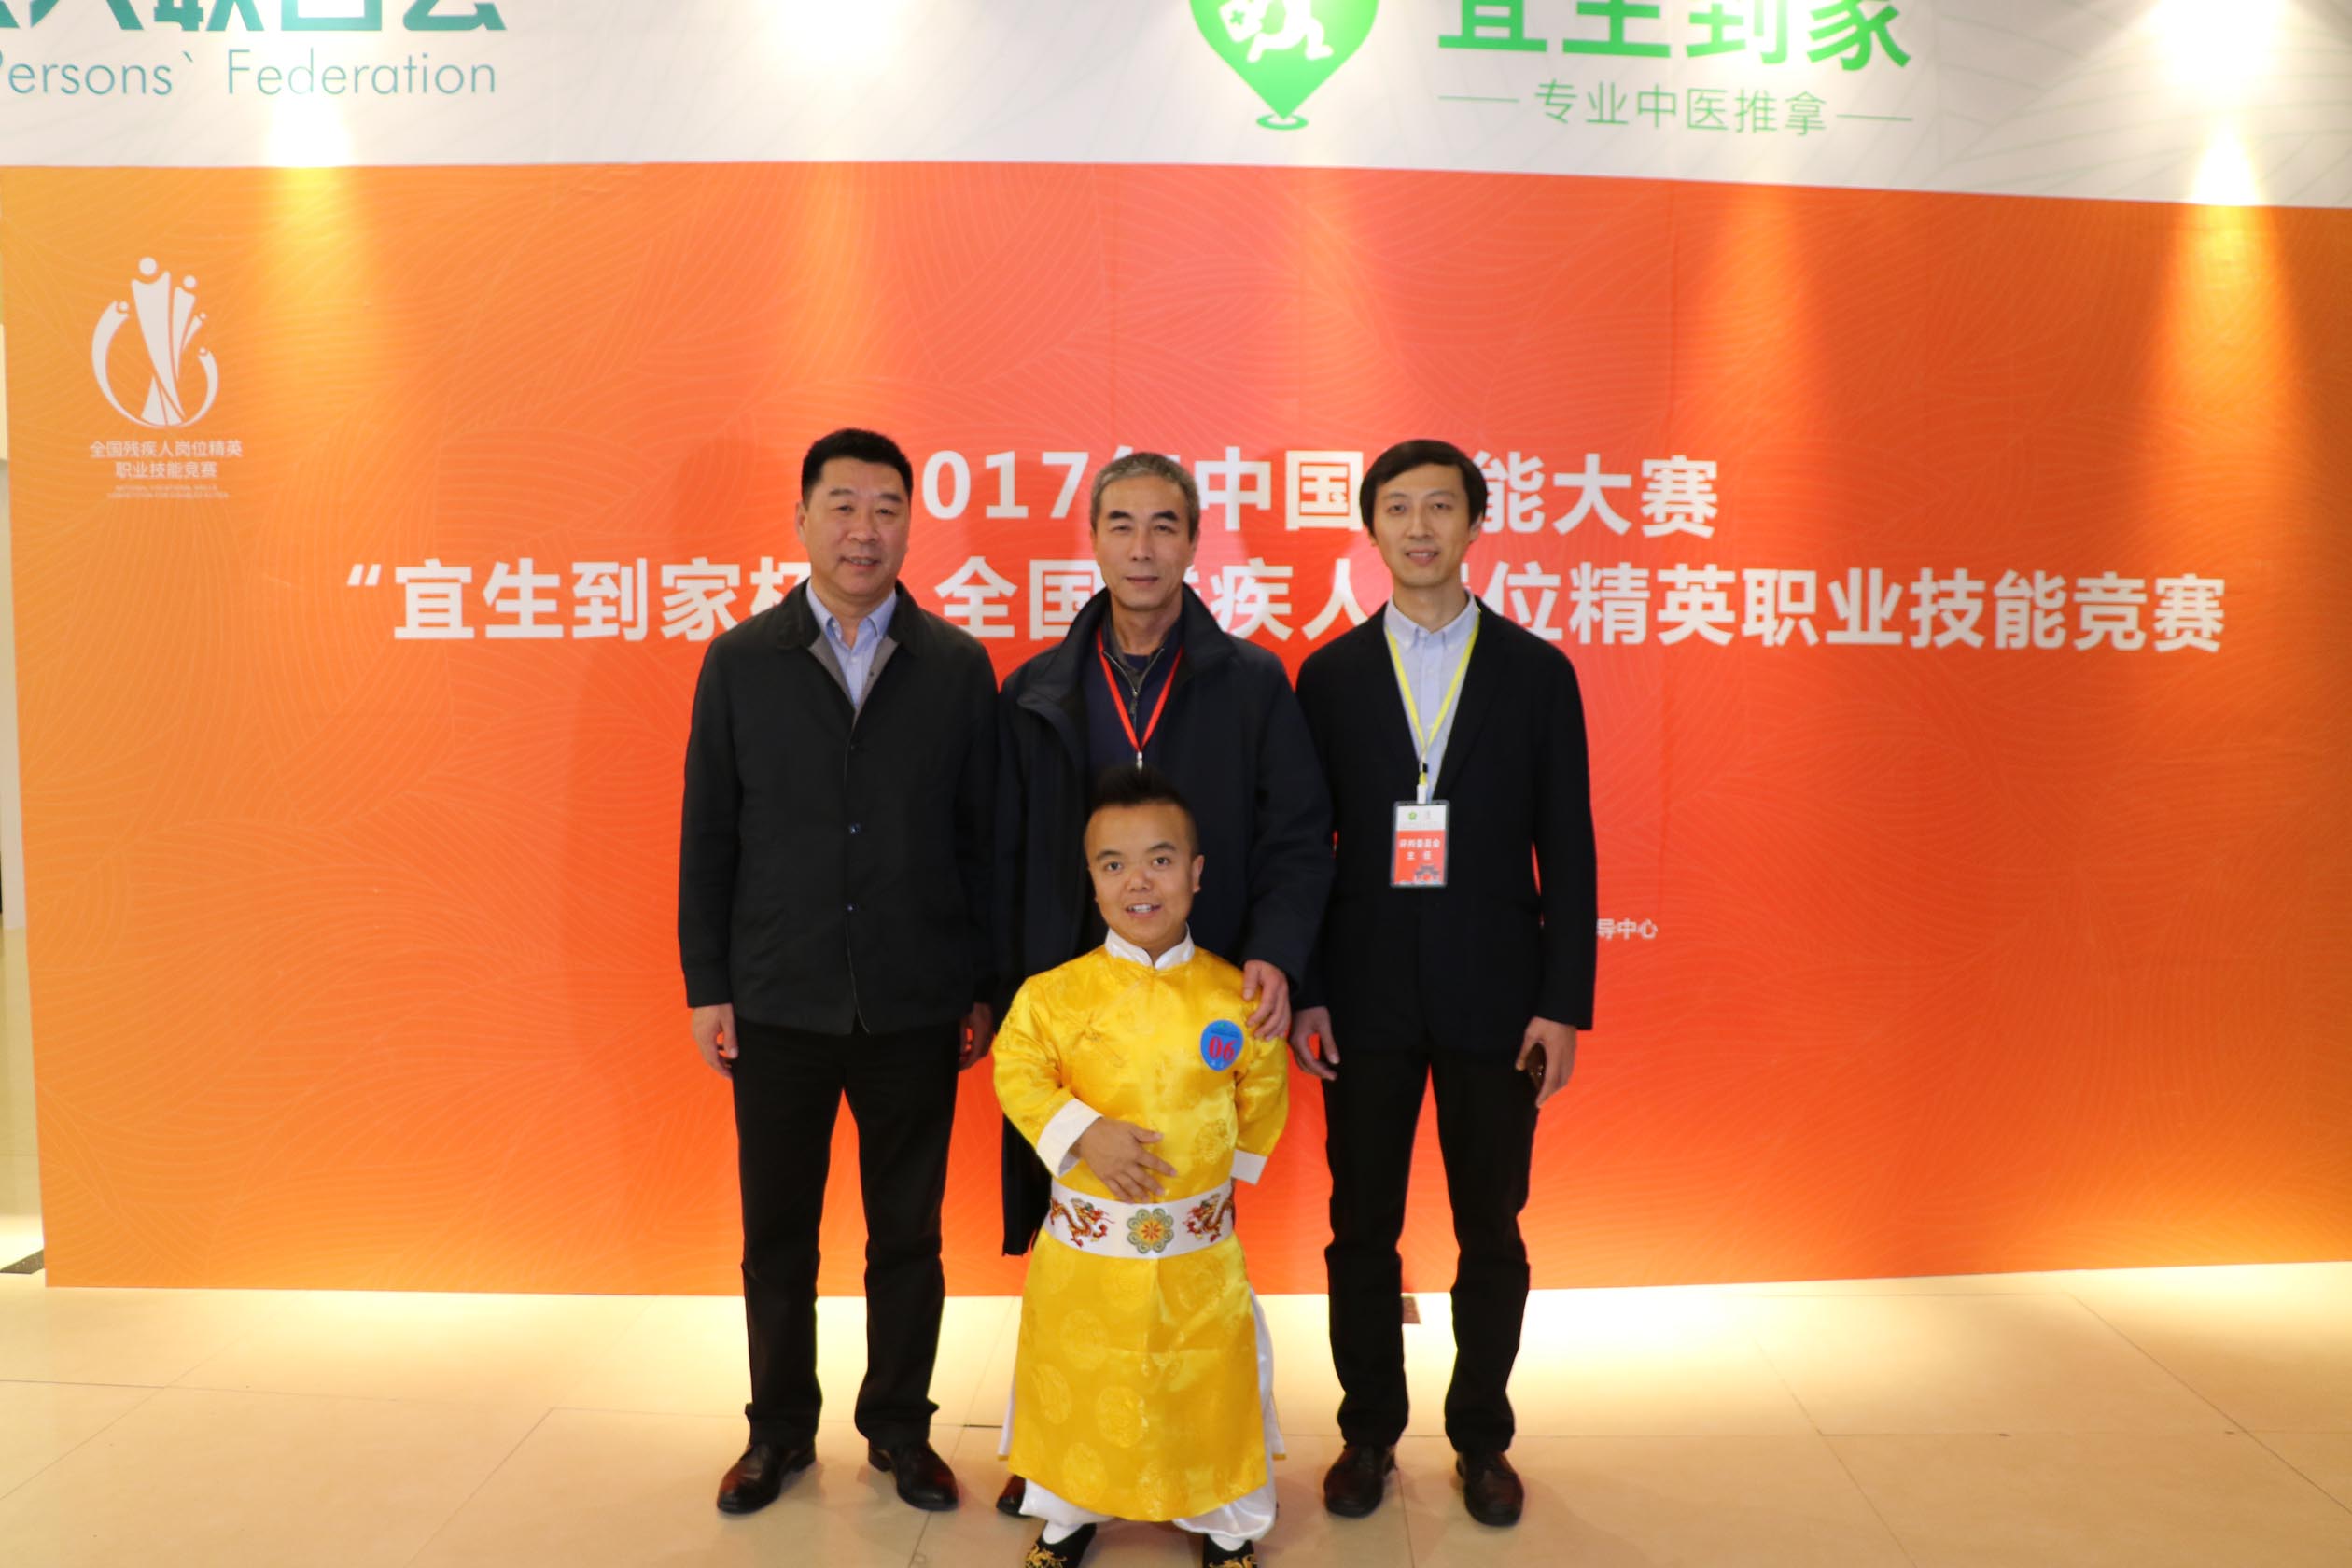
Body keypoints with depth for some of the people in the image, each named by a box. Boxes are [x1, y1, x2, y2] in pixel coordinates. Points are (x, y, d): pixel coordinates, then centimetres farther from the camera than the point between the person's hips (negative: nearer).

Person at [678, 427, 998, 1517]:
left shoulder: (957, 666, 0)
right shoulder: (739, 662, 1)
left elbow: (984, 838, 1)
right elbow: (707, 837, 2)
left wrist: (986, 987, 0)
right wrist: (706, 987, 0)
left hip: (915, 1008, 0)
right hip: (778, 1005, 1)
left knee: (907, 1233, 12)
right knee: (776, 1236, 13)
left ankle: (899, 1427, 31)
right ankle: (780, 1428, 33)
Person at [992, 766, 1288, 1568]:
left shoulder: (1232, 994, -6)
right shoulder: (1057, 993, -10)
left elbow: (1264, 1091, 6)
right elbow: (1018, 1072, -7)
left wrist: (1232, 1163, 3)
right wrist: (1084, 1134, -18)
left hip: (1200, 1246, 1)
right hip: (1085, 1241, 0)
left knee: (1211, 1382, 13)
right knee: (1075, 1381, 14)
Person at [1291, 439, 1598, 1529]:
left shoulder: (1538, 672, 2)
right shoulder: (1329, 674, 3)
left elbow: (1567, 851, 0)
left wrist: (1564, 1002, -5)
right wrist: (1301, 989, -3)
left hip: (1494, 999, 0)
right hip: (1366, 998, 1)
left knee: (1492, 1234, 11)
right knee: (1361, 1230, 10)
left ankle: (1481, 1438, 30)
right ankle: (1369, 1432, 28)